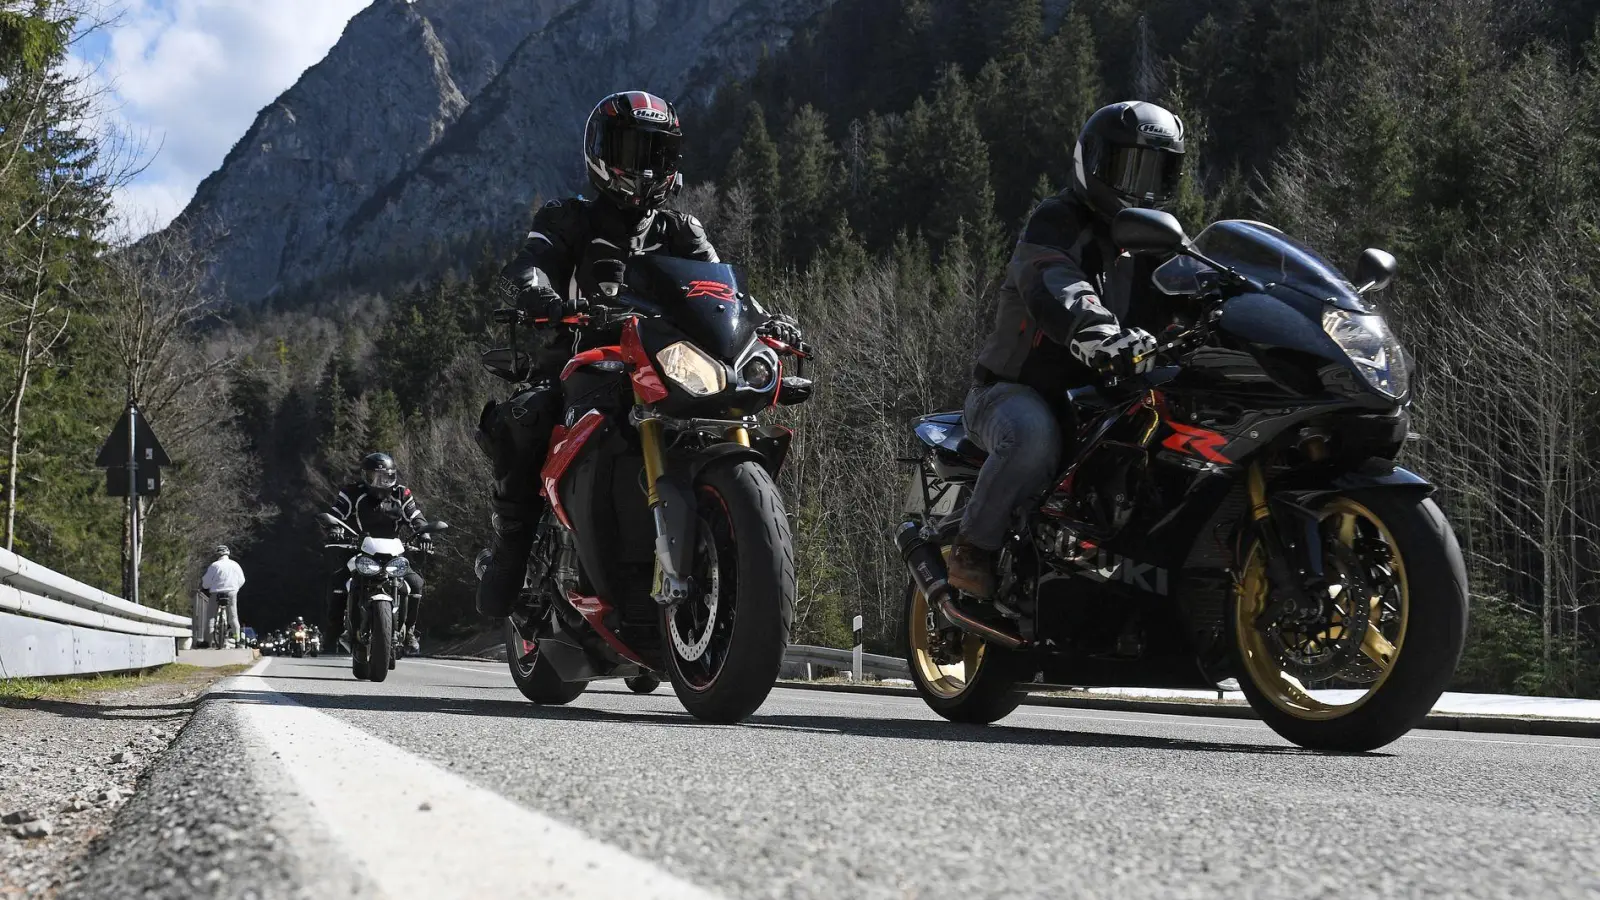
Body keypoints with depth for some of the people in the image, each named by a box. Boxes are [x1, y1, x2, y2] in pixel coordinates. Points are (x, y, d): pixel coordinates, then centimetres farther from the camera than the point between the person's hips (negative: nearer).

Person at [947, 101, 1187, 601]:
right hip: (1016, 391, -7)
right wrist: (1099, 334, -52)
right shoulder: (1056, 222, -9)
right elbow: (1055, 287, -31)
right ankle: (974, 548, -20)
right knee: (1033, 436, -38)